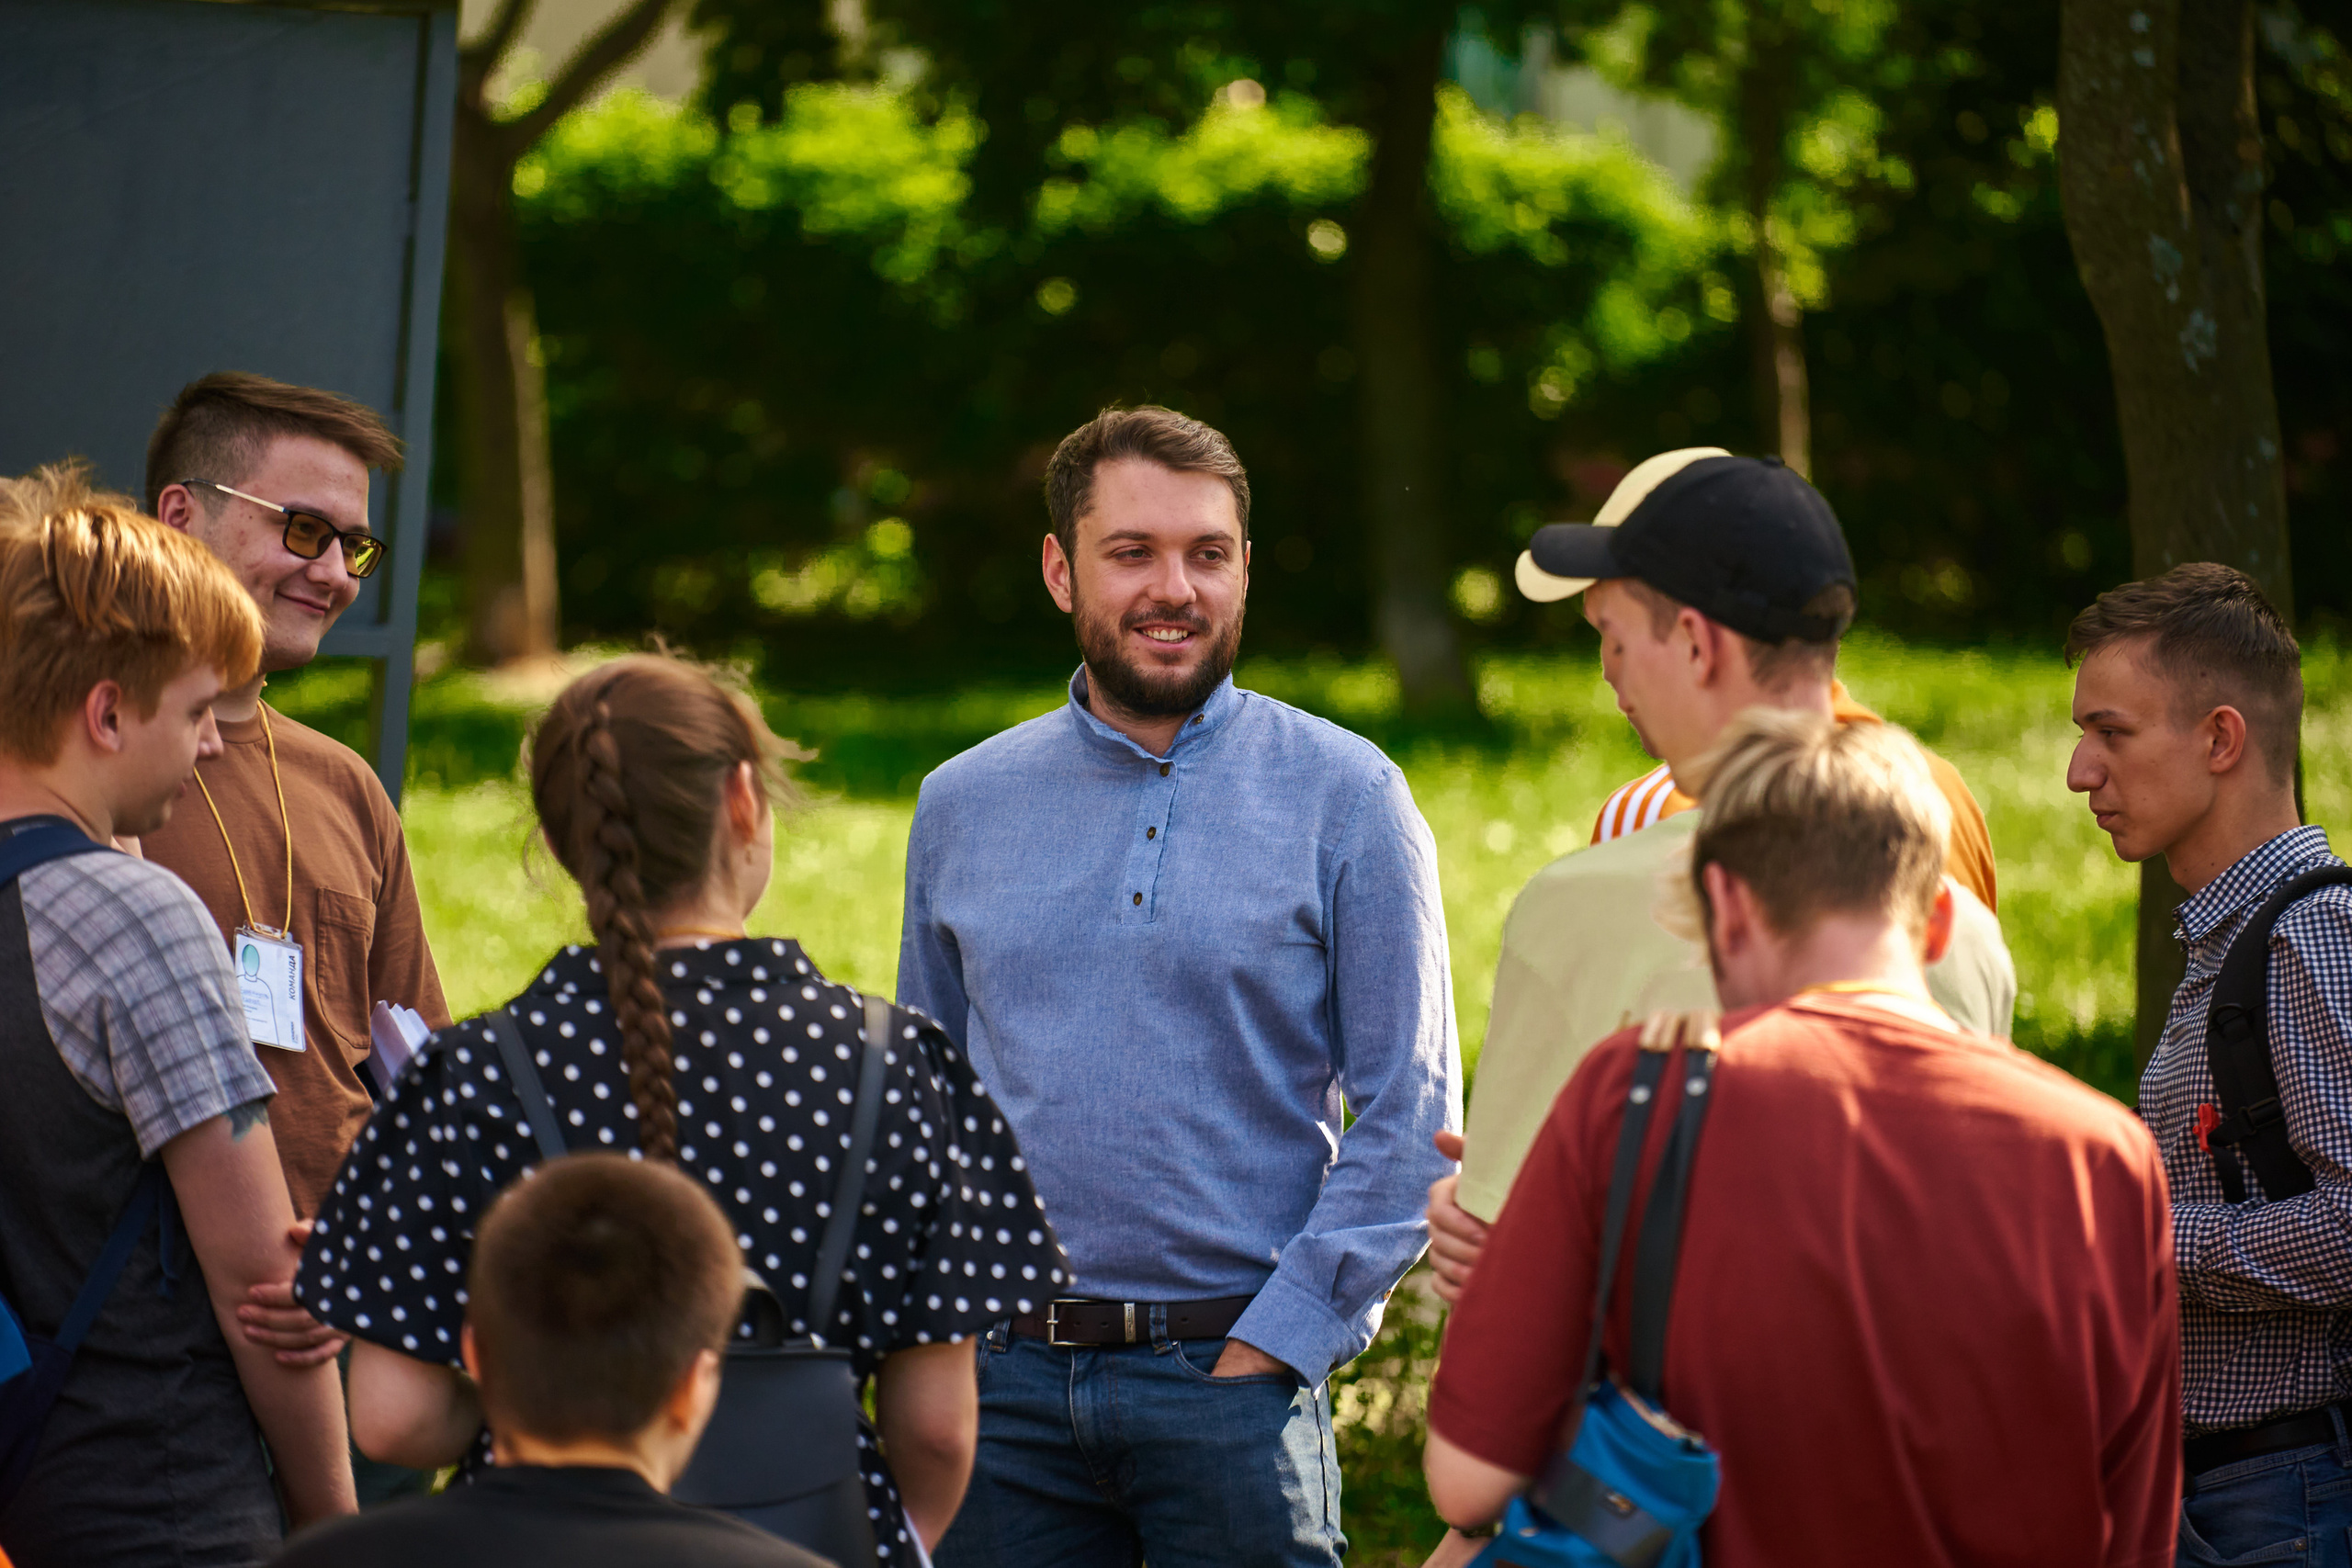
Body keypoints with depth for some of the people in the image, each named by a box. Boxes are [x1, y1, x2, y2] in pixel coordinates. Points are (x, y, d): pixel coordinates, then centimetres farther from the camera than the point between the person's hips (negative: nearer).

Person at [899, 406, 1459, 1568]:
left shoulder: (1346, 797, -1)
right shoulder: (960, 807, 9)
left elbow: (1408, 1114, -3)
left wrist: (1279, 1340, -10)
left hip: (1230, 1376, -3)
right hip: (1007, 1379, 3)